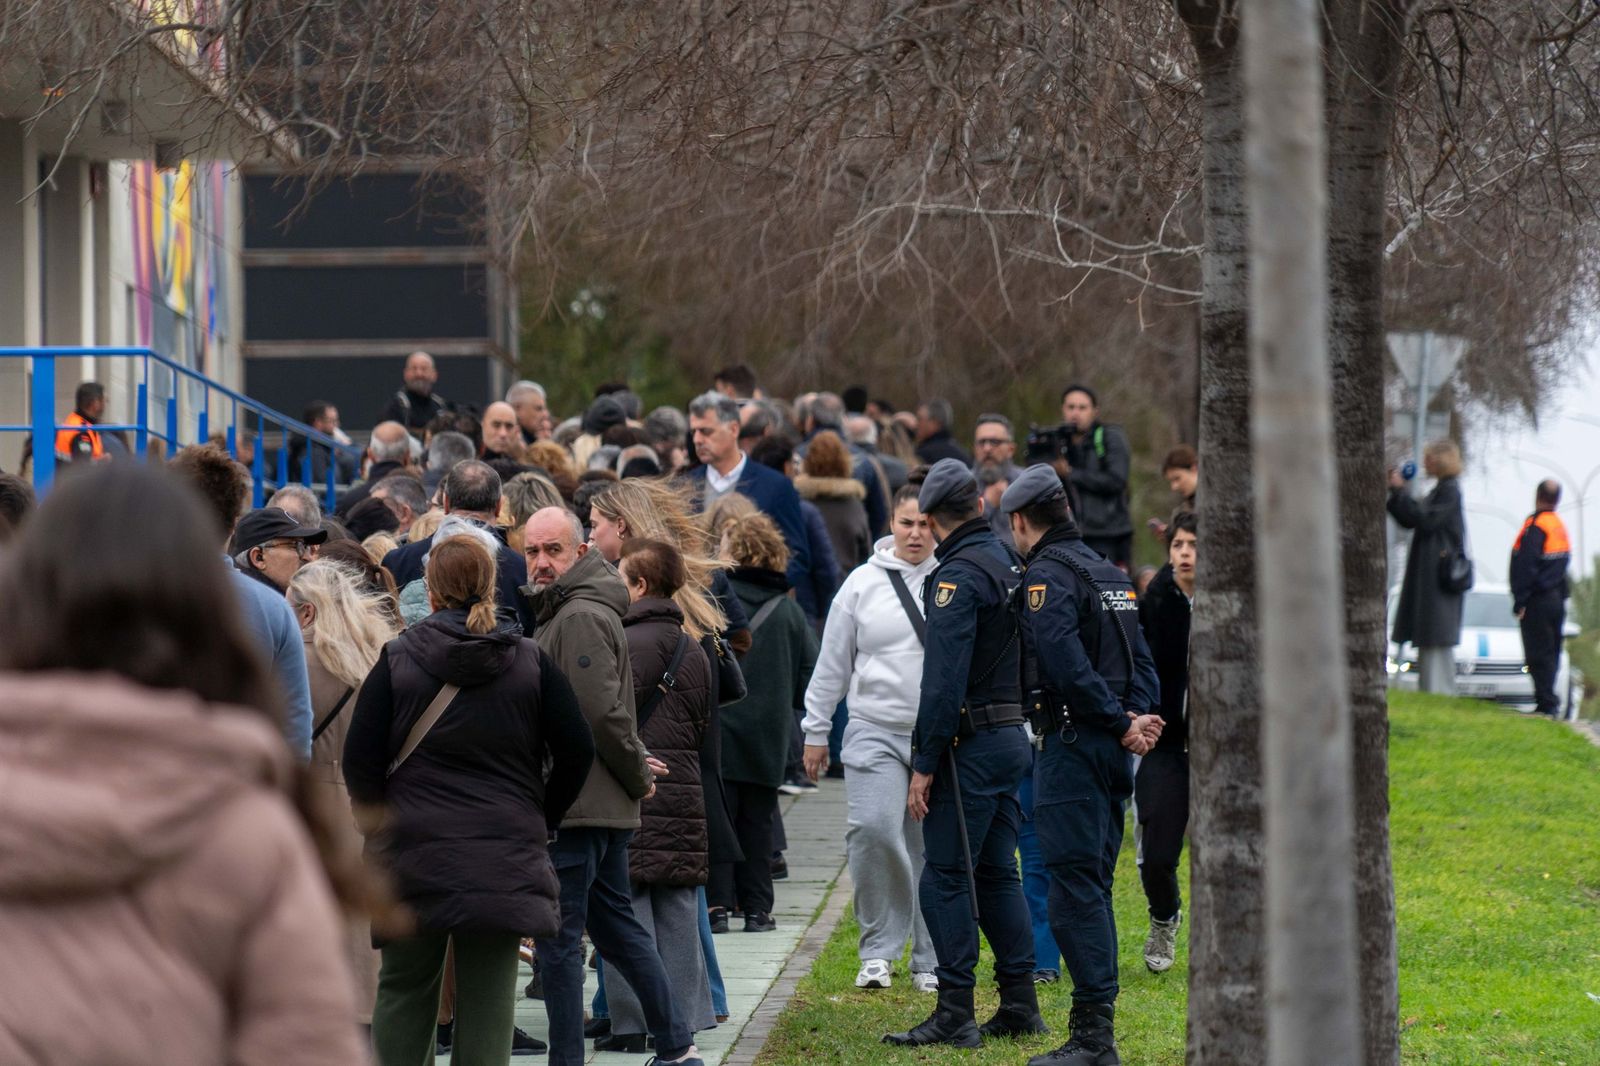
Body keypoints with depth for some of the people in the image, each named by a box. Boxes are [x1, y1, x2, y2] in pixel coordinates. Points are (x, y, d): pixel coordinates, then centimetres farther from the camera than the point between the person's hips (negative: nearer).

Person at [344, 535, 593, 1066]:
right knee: (488, 999, 2)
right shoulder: (530, 663, 1)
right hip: (504, 862, 0)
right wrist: (541, 820, 13)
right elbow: (576, 752, 1)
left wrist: (378, 824, 10)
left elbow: (359, 758, -5)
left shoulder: (396, 660, -3)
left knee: (404, 989, 12)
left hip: (412, 857, 0)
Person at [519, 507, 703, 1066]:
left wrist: (636, 774, -10)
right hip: (602, 804, 11)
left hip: (577, 805, -11)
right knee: (617, 925, 17)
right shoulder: (561, 613, 17)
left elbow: (601, 712, -20)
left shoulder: (580, 617, -16)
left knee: (558, 938, -6)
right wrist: (635, 770, 14)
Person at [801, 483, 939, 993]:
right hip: (875, 732, 0)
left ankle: (930, 960, 15)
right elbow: (832, 663, 11)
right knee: (873, 829, -17)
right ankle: (878, 949, -1)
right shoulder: (863, 583, 5)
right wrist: (816, 731, 11)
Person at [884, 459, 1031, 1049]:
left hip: (971, 745, -9)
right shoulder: (1006, 566, 13)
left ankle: (955, 1015, -8)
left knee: (945, 879, -6)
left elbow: (944, 679, -20)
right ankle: (1020, 1001, 17)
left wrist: (925, 764, -19)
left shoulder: (958, 576, -15)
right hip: (1012, 735, 9)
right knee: (996, 873, 15)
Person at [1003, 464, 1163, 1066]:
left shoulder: (1047, 575, -10)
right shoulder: (1109, 572, 18)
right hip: (1112, 751, 9)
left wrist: (1121, 724, -15)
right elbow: (1140, 659, 14)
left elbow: (1065, 662, -22)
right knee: (1093, 887, 14)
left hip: (1072, 745, -9)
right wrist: (1137, 719, 0)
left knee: (1074, 887, -9)